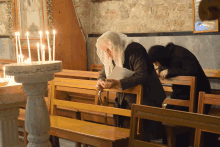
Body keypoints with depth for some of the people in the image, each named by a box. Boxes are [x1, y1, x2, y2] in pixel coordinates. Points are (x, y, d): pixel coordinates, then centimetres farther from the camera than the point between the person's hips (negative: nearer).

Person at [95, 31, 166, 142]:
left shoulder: (134, 51, -19)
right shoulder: (112, 56, 4)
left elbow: (141, 76, -27)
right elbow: (104, 73, 17)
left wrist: (118, 83, -35)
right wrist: (100, 81, -9)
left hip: (145, 98, -7)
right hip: (125, 100, 7)